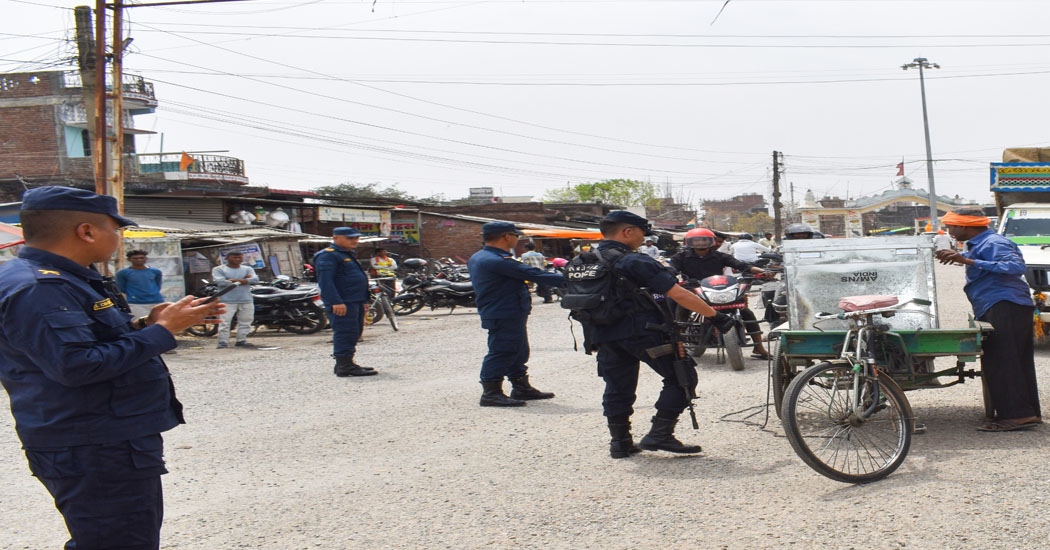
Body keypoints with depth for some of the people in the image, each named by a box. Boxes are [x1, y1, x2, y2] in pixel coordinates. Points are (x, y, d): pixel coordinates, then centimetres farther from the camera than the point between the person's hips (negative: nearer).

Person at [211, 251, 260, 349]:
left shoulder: (248, 269, 13)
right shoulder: (218, 269, 5)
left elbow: (255, 279, -5)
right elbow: (220, 281, -12)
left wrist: (233, 280, -10)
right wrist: (244, 281, -7)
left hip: (246, 300, 3)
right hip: (227, 301, -3)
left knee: (245, 322, 4)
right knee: (224, 322, -8)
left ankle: (241, 341, 13)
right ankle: (223, 342, -4)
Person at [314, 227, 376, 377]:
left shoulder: (349, 255, 22)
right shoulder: (327, 256, -11)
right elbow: (325, 281, -20)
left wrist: (364, 301, 27)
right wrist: (336, 302, -26)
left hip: (355, 302, 11)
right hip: (342, 304, -10)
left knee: (354, 334, 13)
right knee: (345, 333, -12)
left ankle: (345, 364, 21)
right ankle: (345, 365, -11)